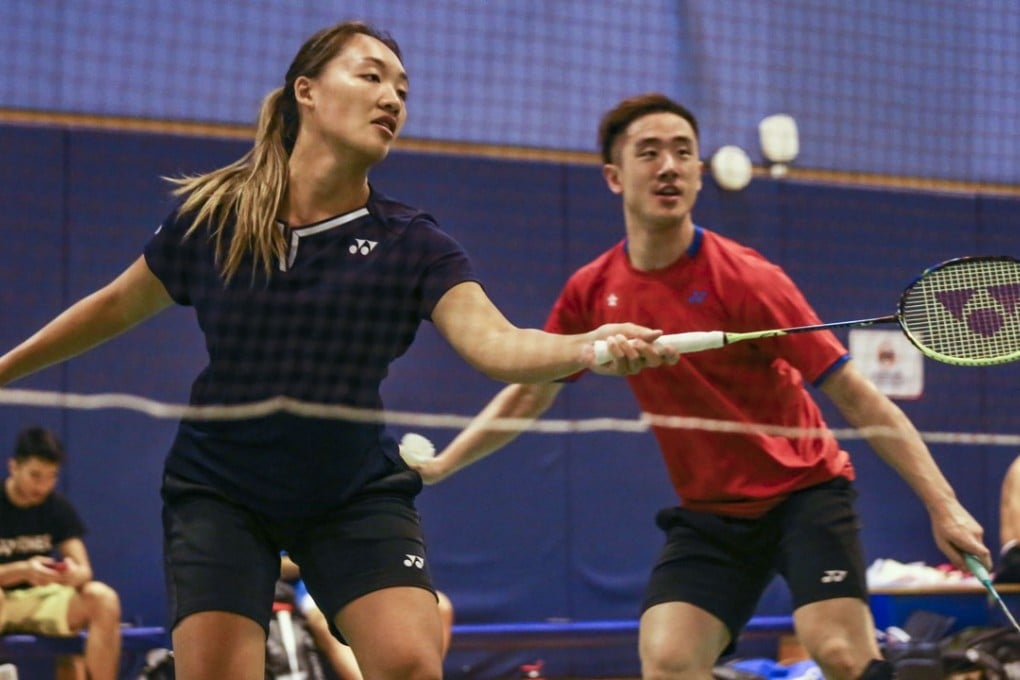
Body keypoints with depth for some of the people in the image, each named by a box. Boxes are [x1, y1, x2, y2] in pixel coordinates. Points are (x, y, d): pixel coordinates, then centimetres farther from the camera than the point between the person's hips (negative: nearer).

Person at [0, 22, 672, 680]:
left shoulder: (413, 244, -11)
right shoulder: (209, 217, -9)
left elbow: (493, 340, -28)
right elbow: (117, 306, 8)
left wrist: (589, 347, -48)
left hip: (357, 494, 0)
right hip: (219, 493, 0)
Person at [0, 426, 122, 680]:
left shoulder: (58, 506, 4)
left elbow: (84, 570, -2)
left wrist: (76, 574, -27)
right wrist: (23, 571, -31)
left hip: (42, 600, 4)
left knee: (103, 599, -25)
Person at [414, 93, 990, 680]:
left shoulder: (744, 279, -16)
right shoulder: (592, 292, -2)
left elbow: (856, 396, -16)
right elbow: (529, 394, 15)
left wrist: (942, 505, -20)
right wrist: (437, 465, 11)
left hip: (803, 489, -4)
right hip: (709, 513, 4)